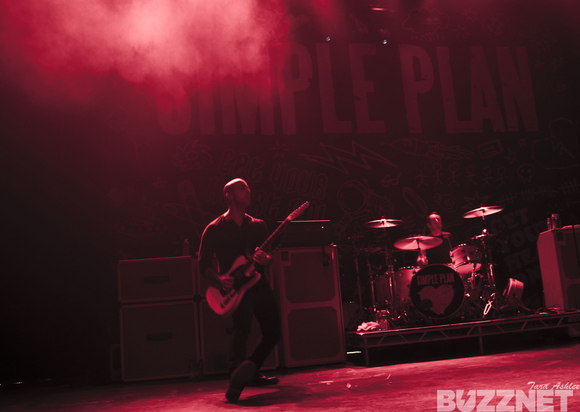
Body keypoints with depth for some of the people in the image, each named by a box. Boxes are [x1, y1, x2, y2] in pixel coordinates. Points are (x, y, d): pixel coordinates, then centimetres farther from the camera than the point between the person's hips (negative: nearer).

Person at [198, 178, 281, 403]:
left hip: (259, 284, 6)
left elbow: (270, 256, 10)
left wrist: (265, 259, -15)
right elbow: (203, 265, -1)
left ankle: (252, 372, 27)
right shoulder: (215, 229, -1)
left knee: (274, 332, 5)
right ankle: (236, 380, -24)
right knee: (244, 325, -30)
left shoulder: (258, 225, 13)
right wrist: (219, 279, -20)